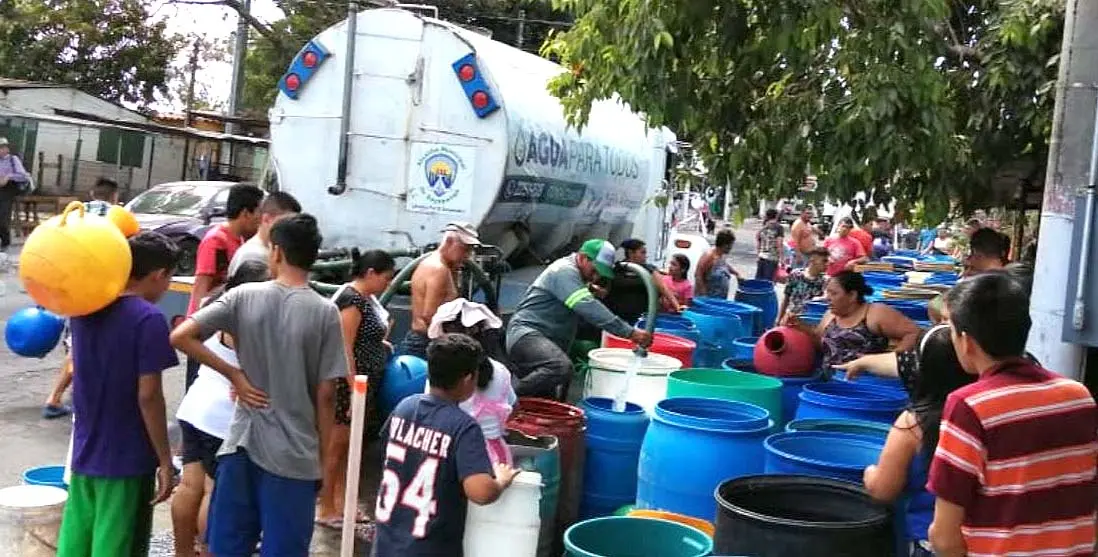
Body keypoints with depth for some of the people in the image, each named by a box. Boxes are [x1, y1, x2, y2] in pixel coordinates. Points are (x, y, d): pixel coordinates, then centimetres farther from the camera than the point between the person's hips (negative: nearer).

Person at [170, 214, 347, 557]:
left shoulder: (243, 297, -2)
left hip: (241, 443, 2)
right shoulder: (325, 313, -8)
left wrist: (234, 375, -1)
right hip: (295, 454, -2)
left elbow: (180, 337, -8)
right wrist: (325, 458, 3)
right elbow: (326, 395, -7)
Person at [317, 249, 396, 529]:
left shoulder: (367, 297, 11)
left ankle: (340, 502, 26)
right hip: (348, 383, -10)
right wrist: (355, 390, -24)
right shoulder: (352, 299, -18)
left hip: (363, 383, 10)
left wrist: (381, 344, 8)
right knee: (335, 446, 1)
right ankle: (326, 509, 11)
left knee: (347, 446, 16)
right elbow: (344, 348, -23)